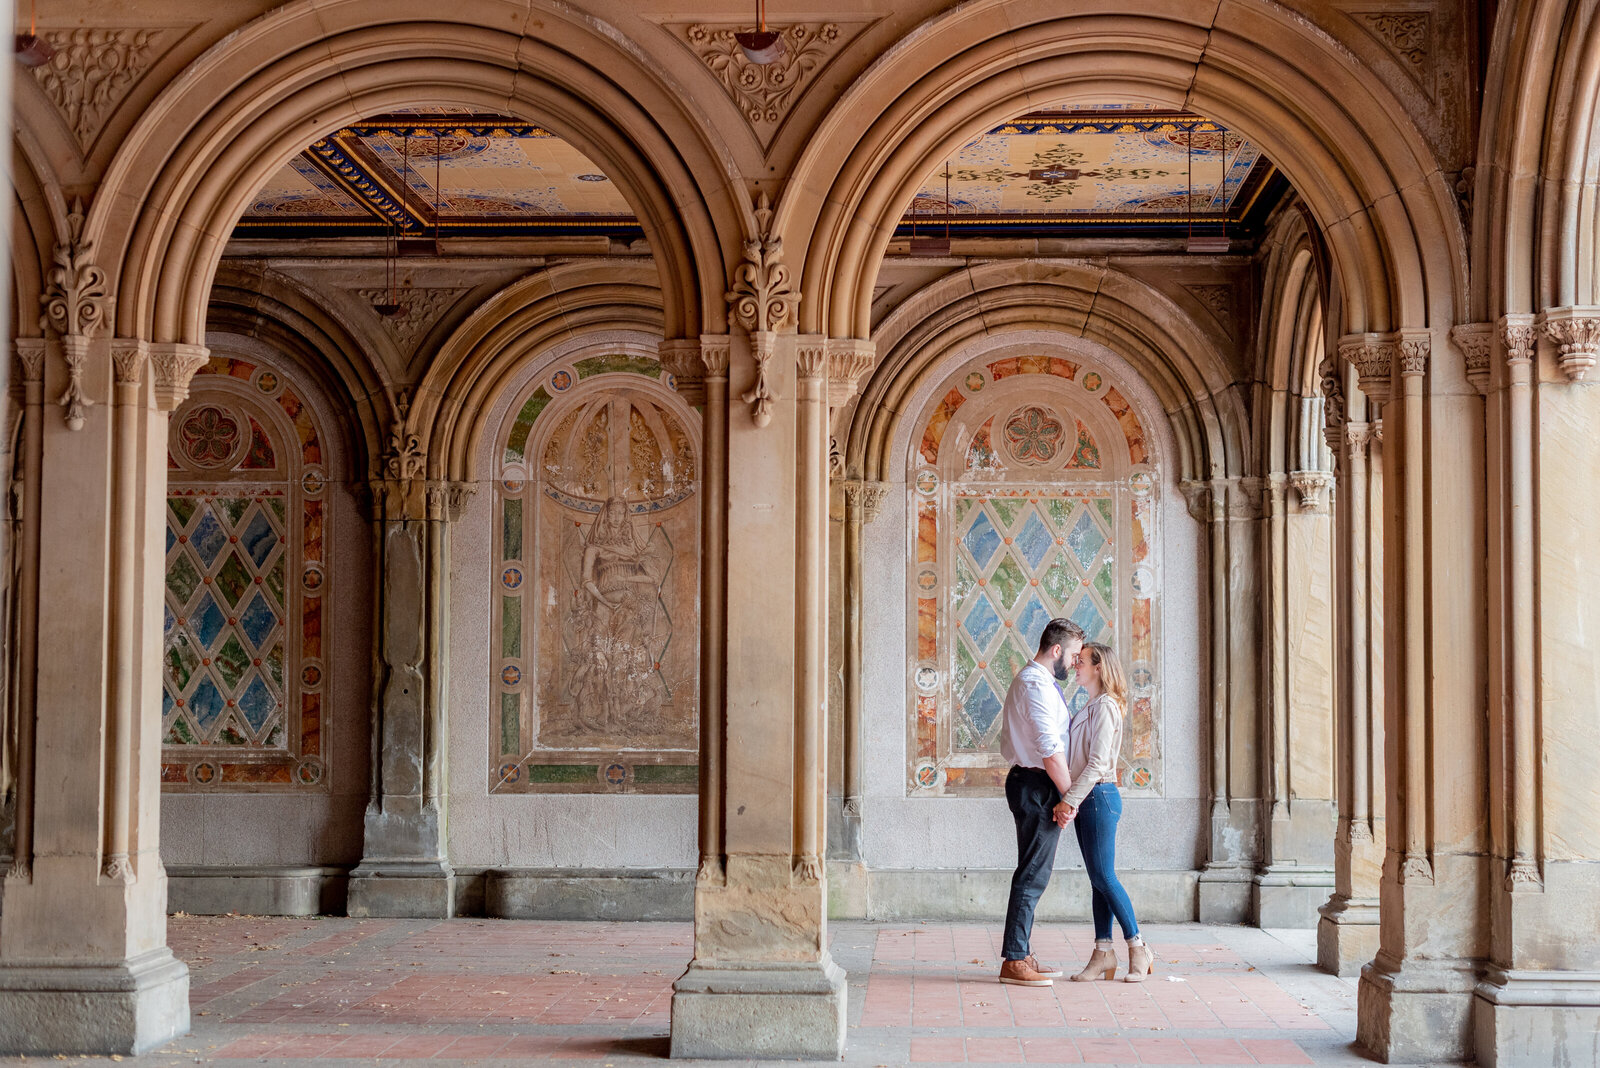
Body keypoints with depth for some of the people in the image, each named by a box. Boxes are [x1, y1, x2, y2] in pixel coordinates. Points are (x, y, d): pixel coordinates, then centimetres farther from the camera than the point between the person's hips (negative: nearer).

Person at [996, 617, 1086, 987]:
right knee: (1033, 874, -9)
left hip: (1025, 780, 11)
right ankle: (1014, 962, -8)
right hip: (1038, 786, -11)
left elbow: (1007, 742, 25)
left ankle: (1021, 955, 17)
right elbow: (1050, 749, -20)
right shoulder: (1037, 685, -15)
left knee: (1034, 873, 12)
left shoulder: (1028, 679, 19)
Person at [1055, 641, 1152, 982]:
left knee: (1104, 876, -6)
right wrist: (1070, 800, 11)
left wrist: (1070, 800, -21)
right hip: (1085, 799, 9)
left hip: (1098, 796, -9)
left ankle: (1137, 948, 2)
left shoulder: (1105, 706, -12)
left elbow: (1097, 763, -19)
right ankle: (1103, 954, 9)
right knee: (1098, 877, 8)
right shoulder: (1091, 707, 17)